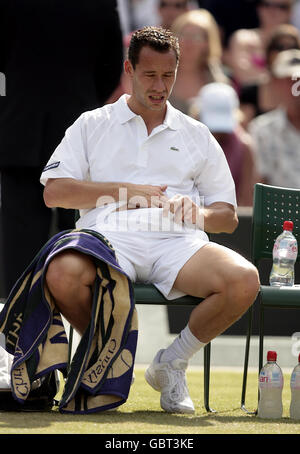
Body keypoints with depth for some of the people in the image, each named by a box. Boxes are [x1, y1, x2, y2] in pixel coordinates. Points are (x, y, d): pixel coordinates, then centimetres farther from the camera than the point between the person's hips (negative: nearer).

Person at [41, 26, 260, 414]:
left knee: (244, 280, -30)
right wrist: (128, 191, 2)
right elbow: (54, 192, 7)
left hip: (177, 241, 2)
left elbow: (228, 217, 21)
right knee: (63, 272, -38)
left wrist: (198, 213, -4)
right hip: (109, 237, -2)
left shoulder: (197, 136, 26)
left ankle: (172, 362, -4)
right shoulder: (92, 126, 20)